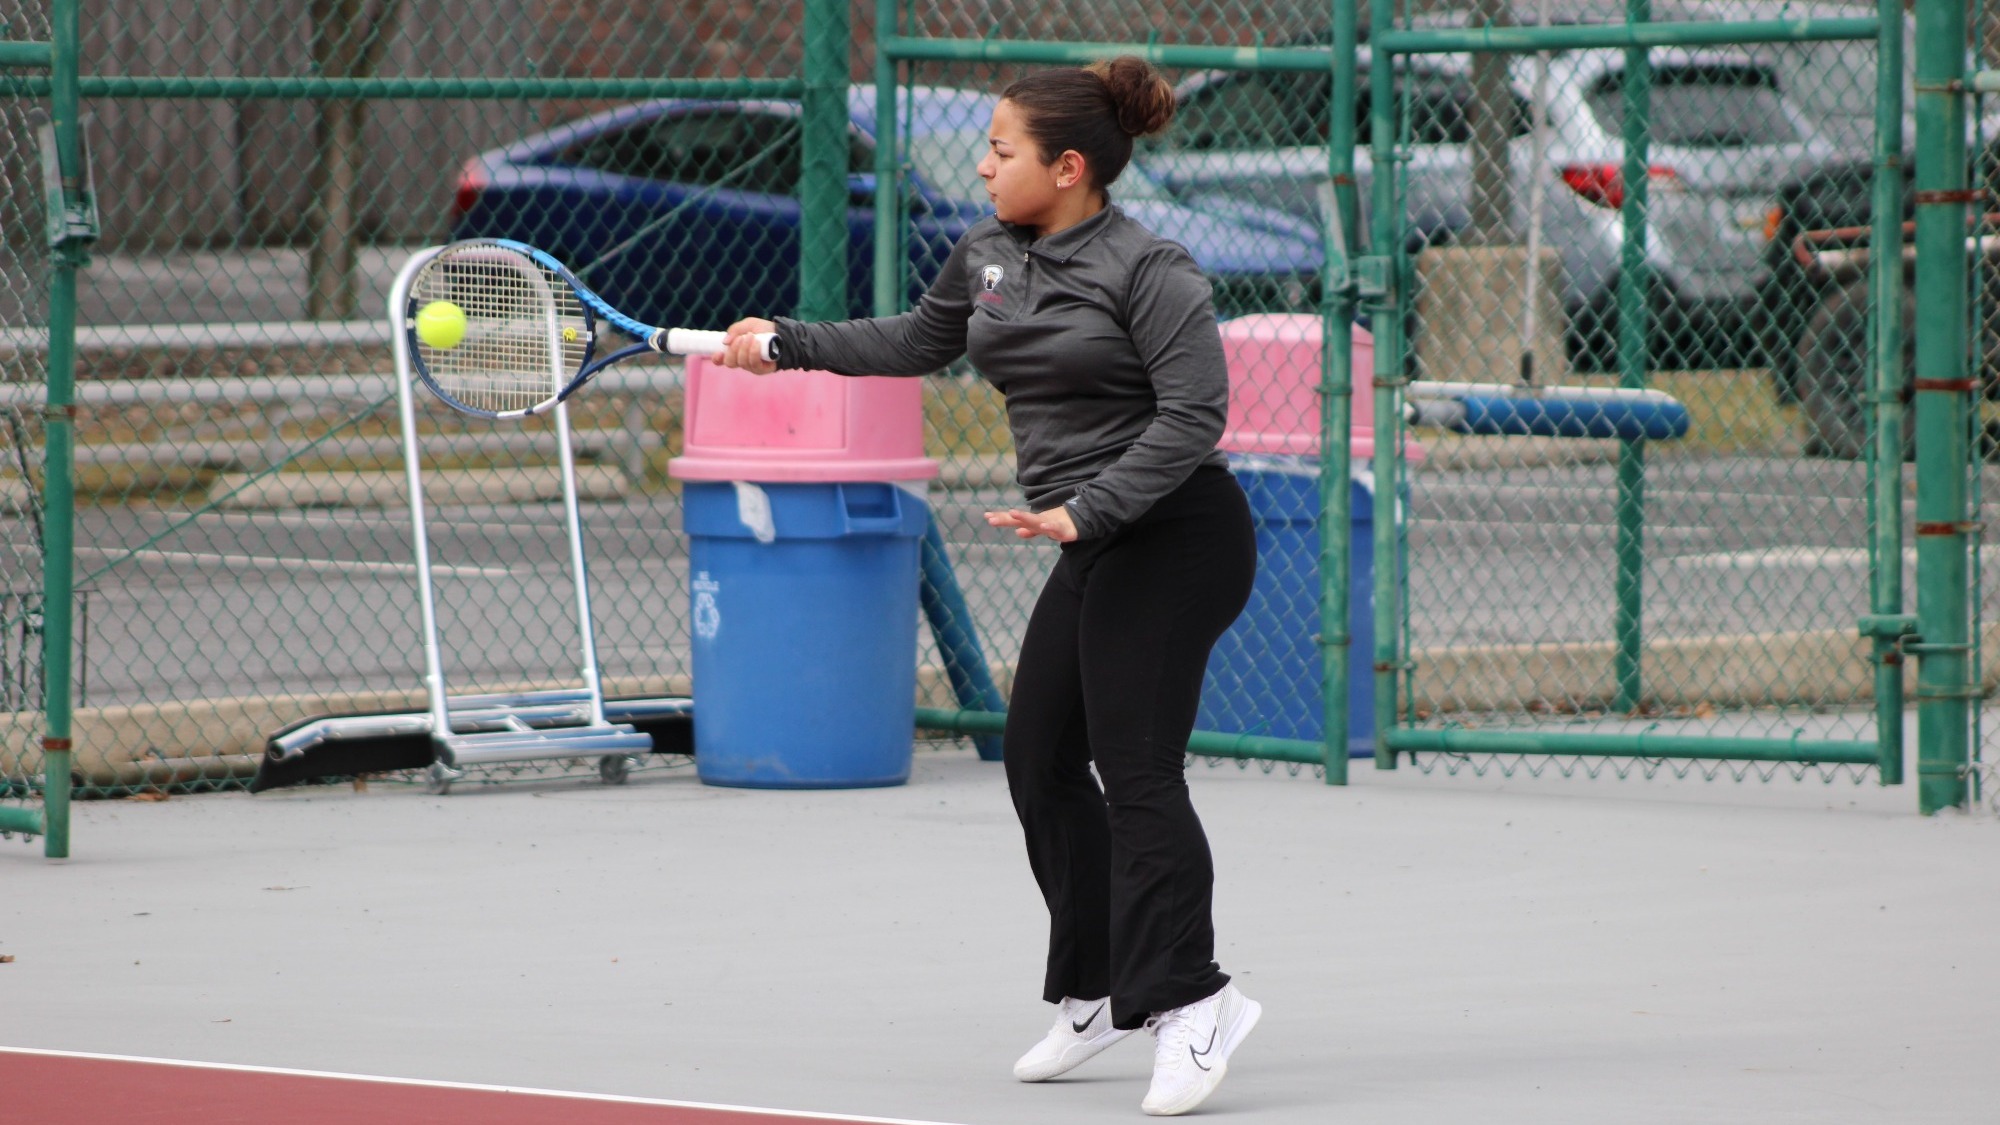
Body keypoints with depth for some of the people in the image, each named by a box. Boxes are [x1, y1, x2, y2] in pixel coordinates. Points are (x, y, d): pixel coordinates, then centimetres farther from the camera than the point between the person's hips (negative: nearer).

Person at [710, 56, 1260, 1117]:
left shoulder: (1150, 270, -15)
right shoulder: (986, 256, 10)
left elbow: (1192, 414, -21)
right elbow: (916, 341, 29)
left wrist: (1087, 511, -28)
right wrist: (786, 344, 24)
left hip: (1172, 539, -9)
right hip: (1096, 554, 9)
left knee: (1136, 767, -16)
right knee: (1040, 762, 11)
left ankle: (1187, 1000, -18)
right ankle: (1099, 991, 22)